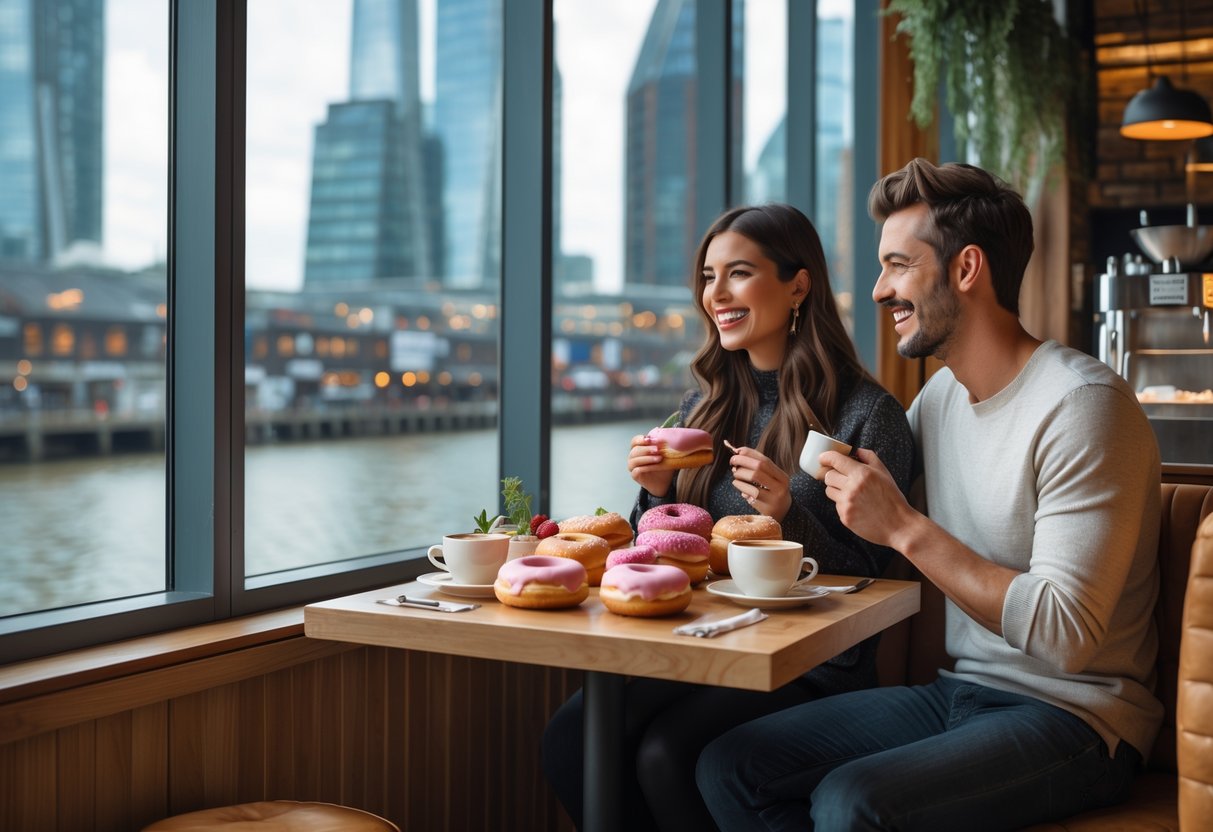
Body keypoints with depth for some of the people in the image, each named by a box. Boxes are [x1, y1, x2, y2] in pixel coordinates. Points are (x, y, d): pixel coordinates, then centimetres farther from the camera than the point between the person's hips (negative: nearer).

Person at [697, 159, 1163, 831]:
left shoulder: (1082, 404, -17)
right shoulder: (942, 394, 9)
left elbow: (1064, 635, -24)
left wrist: (903, 526, -22)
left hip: (1073, 716, -7)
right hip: (959, 691, 8)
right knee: (728, 767, -5)